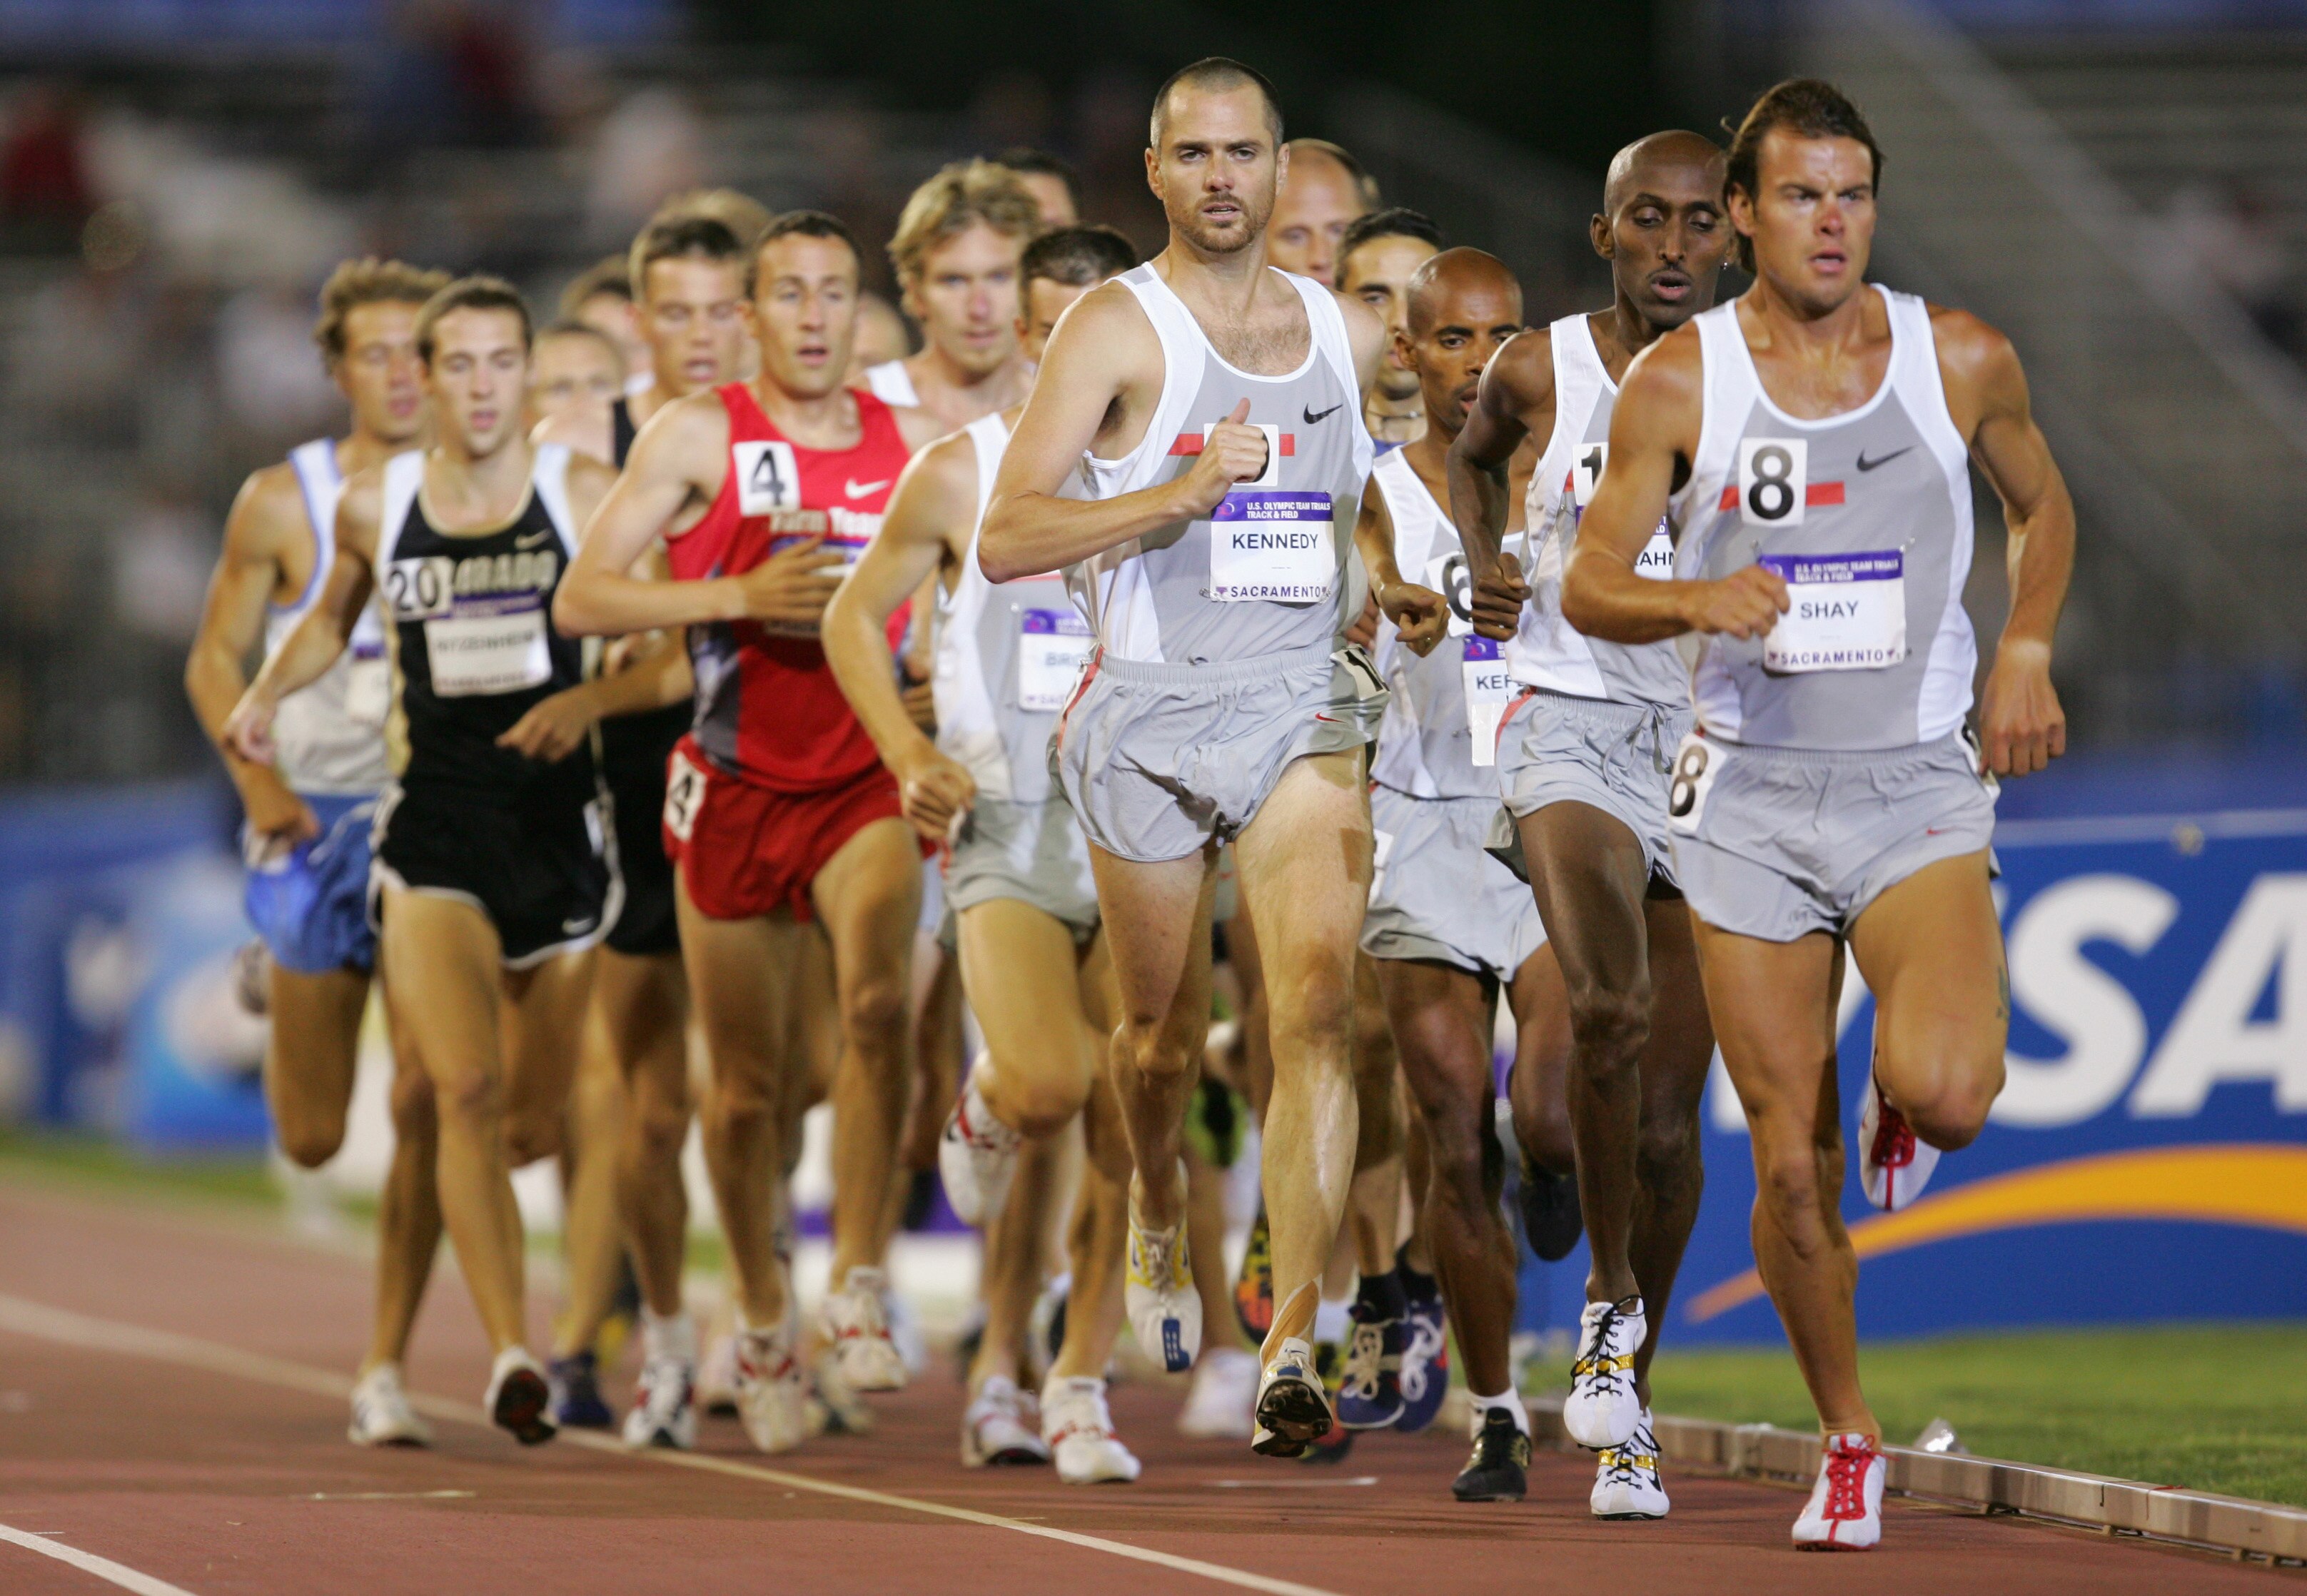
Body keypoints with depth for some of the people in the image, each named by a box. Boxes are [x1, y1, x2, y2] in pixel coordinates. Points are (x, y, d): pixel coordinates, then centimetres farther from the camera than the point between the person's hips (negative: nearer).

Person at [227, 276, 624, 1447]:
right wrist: (268, 692, 6)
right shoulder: (375, 505, 5)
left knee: (539, 1119, 9)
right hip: (430, 831, 0)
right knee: (465, 1092, -19)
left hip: (558, 826, 0)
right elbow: (336, 615, 24)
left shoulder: (586, 494, -2)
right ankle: (508, 1354, -22)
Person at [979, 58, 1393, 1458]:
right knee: (1166, 1029, 12)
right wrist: (1182, 492, -24)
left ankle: (1295, 1347, -23)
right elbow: (1006, 540, -15)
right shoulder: (1117, 330, -5)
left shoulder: (1353, 333, 8)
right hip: (1151, 711, -2)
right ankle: (1161, 1213, 47)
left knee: (1317, 1001, -18)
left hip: (1304, 706, 2)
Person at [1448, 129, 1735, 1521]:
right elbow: (1477, 455, 24)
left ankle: (1632, 1399, 23)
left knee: (1668, 1112, 4)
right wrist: (1486, 570, 7)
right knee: (1608, 1012, -28)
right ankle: (1609, 1296, -5)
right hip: (1573, 720, -1)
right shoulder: (1544, 371, 1)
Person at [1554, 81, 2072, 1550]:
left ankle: (1905, 1098, 13)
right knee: (1792, 1164, 0)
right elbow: (1590, 587, 2)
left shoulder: (1962, 360, 0)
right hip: (1752, 794, 0)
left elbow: (2042, 506, 19)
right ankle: (1849, 1443, 21)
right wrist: (1694, 601, -19)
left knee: (1947, 1088, -26)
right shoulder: (1679, 381, -3)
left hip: (1919, 788, 0)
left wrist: (2026, 650, 3)